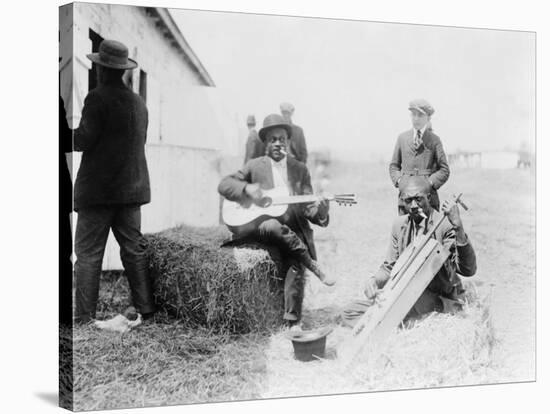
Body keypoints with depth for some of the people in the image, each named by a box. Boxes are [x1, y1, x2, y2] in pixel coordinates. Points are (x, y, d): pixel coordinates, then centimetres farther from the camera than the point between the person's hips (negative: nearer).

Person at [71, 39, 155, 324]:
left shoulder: (97, 98, -11)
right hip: (131, 186, 6)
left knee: (88, 254, -1)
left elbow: (83, 141, -14)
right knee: (134, 249, 13)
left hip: (98, 188, -6)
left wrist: (71, 133, 4)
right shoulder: (138, 102, 8)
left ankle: (84, 317, -1)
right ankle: (146, 309, 14)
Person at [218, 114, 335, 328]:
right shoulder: (254, 166, 11)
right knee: (274, 226, -37)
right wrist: (247, 188, -14)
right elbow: (223, 185, 6)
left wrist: (319, 211, -15)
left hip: (293, 230, 1)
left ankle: (292, 321, -24)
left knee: (296, 262, -28)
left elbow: (306, 206, 10)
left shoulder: (300, 169, 14)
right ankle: (314, 265, -23)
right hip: (259, 225, -1)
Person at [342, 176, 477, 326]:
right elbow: (389, 267, 16)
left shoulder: (445, 225, -14)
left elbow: (468, 270, -25)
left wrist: (459, 228, -37)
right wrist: (375, 280, -8)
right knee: (350, 313, -6)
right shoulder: (399, 224, 7)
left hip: (441, 298, -7)